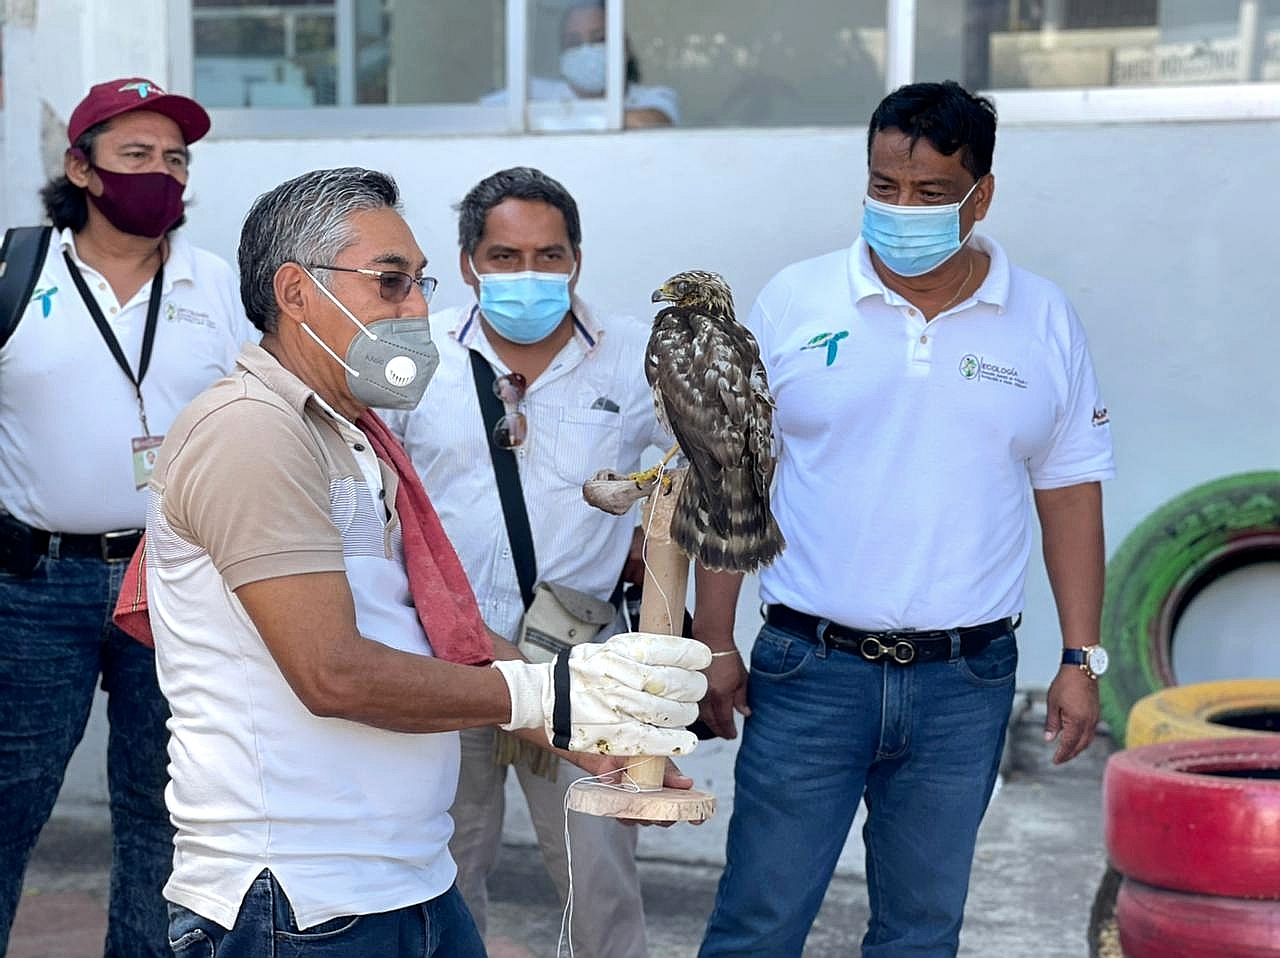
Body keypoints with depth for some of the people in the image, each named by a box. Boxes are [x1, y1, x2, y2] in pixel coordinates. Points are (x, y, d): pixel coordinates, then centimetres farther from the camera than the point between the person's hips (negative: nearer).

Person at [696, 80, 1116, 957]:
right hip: (810, 668, -1)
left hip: (966, 683, 2)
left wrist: (1083, 661, 4)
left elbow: (1070, 496, 7)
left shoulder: (1044, 321, 2)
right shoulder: (795, 303, -2)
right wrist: (715, 643, 0)